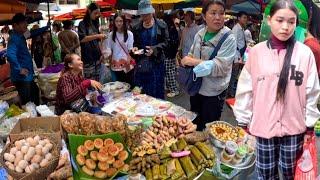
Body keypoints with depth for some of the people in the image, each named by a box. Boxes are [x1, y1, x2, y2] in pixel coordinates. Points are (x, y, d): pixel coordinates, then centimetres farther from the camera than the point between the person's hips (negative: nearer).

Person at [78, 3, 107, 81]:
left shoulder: (95, 24, 15)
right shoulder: (82, 24, -4)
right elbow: (82, 39, -21)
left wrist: (100, 53, 14)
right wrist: (97, 36, -29)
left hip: (96, 56, 6)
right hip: (87, 57, -6)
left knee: (97, 80, 7)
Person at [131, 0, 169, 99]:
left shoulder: (161, 25, -2)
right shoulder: (136, 28, 8)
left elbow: (166, 42, -3)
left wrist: (154, 49, -19)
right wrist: (134, 48, -5)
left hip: (156, 62, -3)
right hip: (141, 63, 3)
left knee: (157, 91, 3)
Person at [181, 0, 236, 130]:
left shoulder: (229, 39, -17)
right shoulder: (199, 34, 0)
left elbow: (220, 67, -25)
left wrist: (193, 62, -24)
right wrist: (188, 59, -6)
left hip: (214, 93, -5)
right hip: (196, 88, 6)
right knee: (194, 125, 23)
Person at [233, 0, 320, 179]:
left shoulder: (305, 53, -7)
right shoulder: (257, 52, -6)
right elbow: (246, 89, -1)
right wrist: (243, 121, 3)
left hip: (294, 127, 0)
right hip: (263, 126, 0)